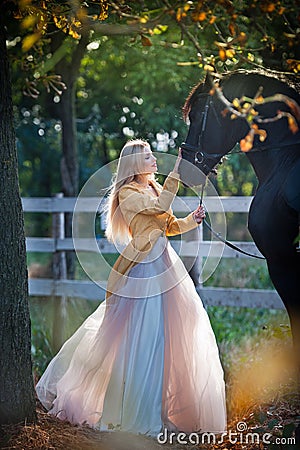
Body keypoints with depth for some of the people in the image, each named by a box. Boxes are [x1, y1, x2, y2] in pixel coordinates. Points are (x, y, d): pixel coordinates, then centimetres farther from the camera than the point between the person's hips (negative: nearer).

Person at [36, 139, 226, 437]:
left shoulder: (153, 189, 18)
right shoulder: (128, 194, -7)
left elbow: (170, 225, 18)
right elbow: (161, 206, -22)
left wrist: (192, 220, 1)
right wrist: (176, 170, -21)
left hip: (164, 263, 9)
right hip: (143, 266, -9)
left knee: (180, 330, 8)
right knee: (143, 333, -7)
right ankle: (140, 411, 4)